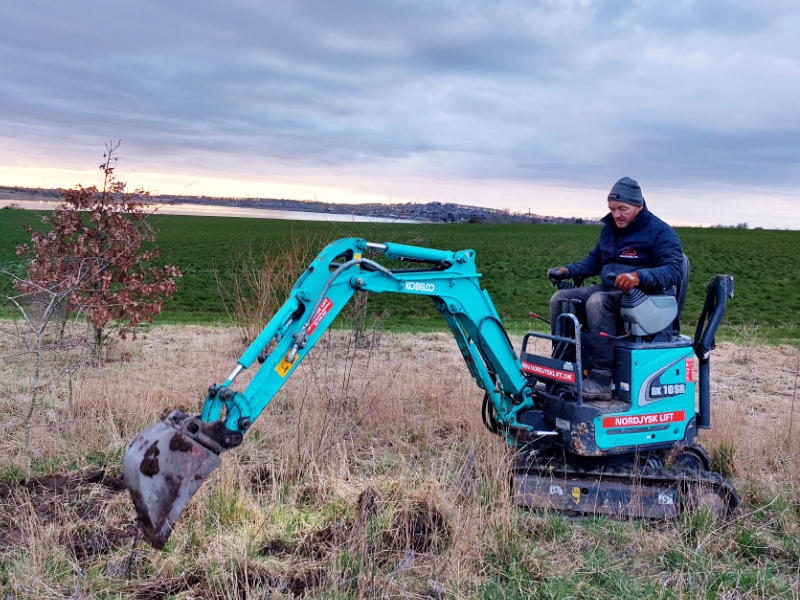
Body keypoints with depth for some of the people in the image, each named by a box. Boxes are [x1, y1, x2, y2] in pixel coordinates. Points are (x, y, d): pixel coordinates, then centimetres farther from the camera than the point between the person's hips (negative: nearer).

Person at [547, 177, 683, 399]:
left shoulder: (660, 232, -7)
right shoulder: (610, 229, 17)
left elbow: (673, 270, -20)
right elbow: (595, 260, 29)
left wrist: (638, 277, -37)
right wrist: (568, 270, 10)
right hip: (610, 289, 8)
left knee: (598, 301, -36)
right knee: (560, 299, -8)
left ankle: (602, 379, -37)